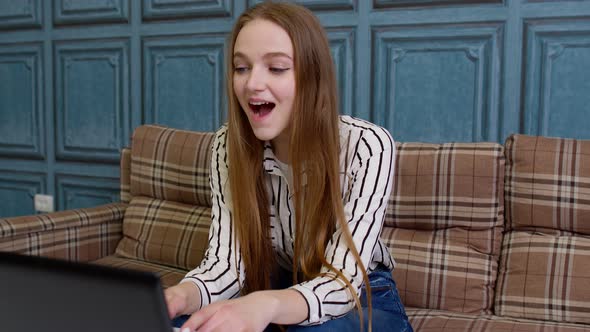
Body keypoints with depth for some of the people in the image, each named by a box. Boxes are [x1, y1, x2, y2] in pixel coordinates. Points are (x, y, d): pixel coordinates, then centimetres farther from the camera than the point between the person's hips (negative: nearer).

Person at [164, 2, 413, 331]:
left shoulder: (367, 146, -24)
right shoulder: (228, 145, -12)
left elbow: (341, 283, -28)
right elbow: (226, 261, -15)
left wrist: (266, 305, -50)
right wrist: (183, 295, -39)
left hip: (364, 301, -2)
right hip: (278, 292, 3)